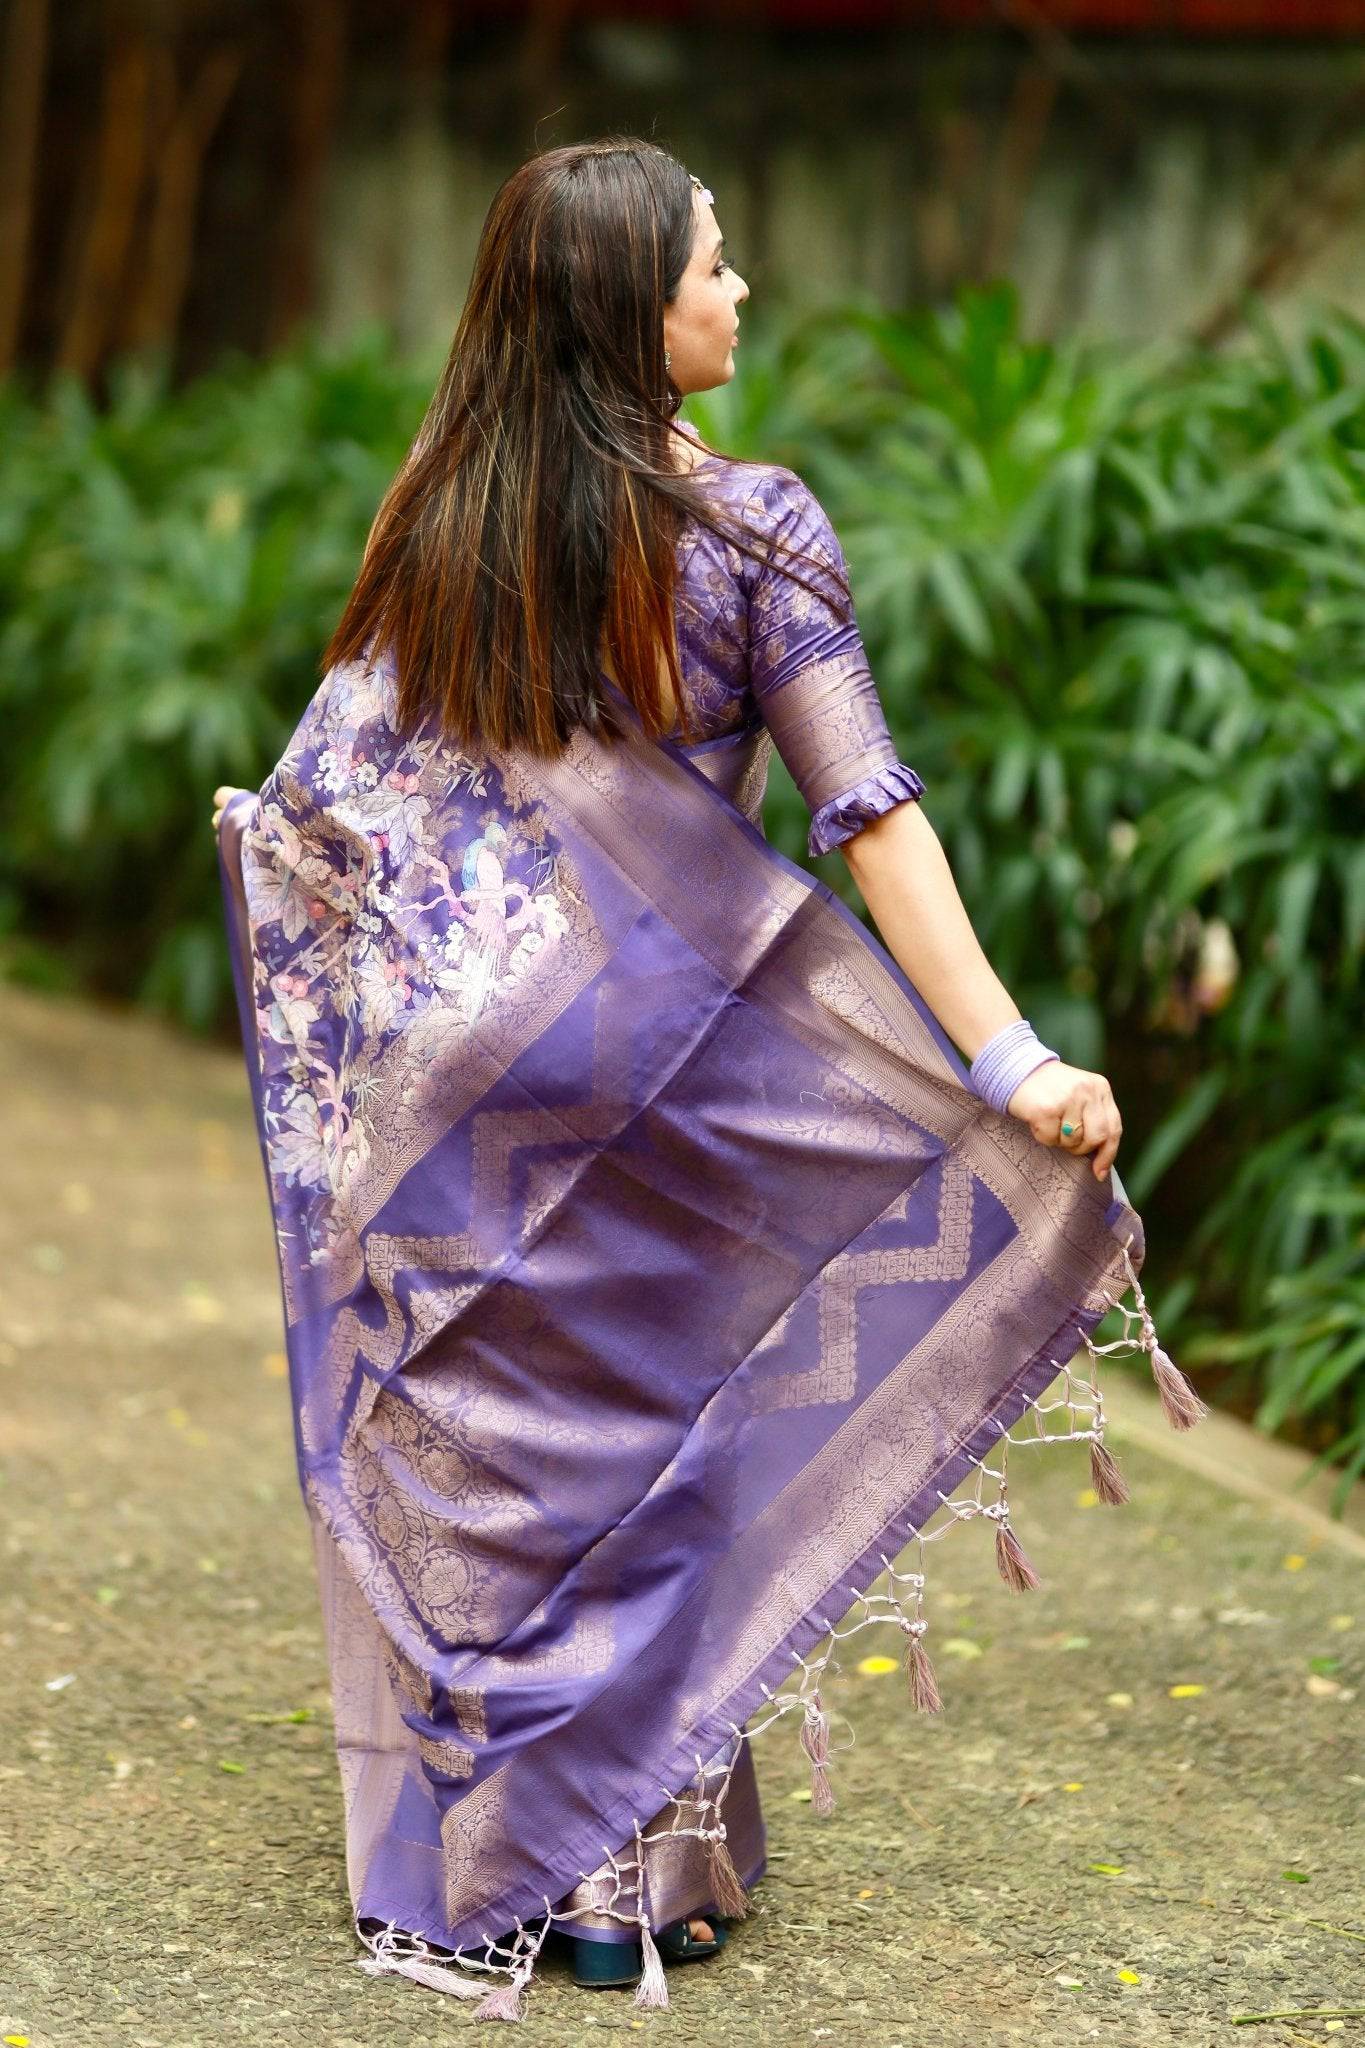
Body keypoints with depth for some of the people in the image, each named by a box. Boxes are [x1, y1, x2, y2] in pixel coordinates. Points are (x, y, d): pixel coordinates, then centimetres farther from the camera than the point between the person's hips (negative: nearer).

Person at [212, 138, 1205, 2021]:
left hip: (448, 1065, 3)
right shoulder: (749, 527, -8)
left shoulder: (435, 519, 3)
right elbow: (871, 817, -15)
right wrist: (1013, 1062, -18)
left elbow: (312, 802, 6)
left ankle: (459, 1867, 21)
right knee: (642, 1440, 9)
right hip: (651, 1046, -3)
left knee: (466, 1449, 12)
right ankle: (629, 1879, 15)